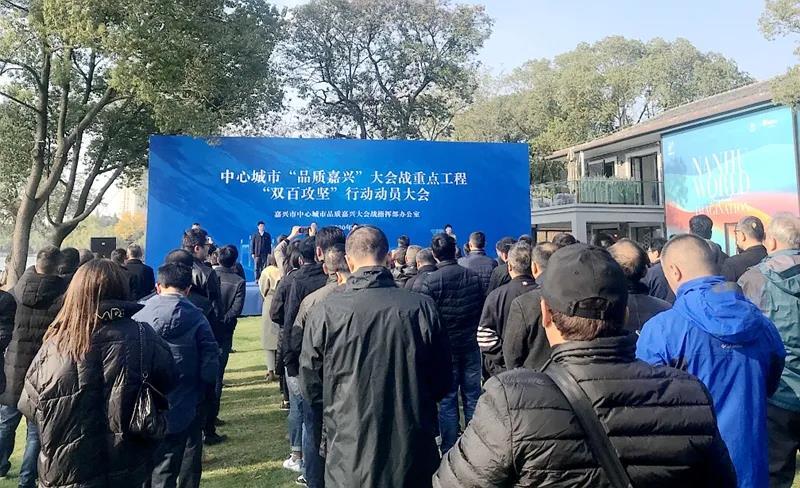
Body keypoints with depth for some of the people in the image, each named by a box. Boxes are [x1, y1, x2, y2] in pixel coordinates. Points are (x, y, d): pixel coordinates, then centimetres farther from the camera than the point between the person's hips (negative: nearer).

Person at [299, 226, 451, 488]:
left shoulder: (325, 312, -14)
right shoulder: (422, 308, -11)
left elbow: (310, 387, -3)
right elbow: (442, 381, 0)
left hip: (349, 461, -1)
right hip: (414, 456, 1)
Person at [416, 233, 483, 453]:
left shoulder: (429, 281, -15)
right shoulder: (474, 277, -2)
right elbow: (482, 309, 8)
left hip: (444, 347, -3)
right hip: (470, 344, 4)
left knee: (447, 398, 7)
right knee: (472, 396, 13)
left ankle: (449, 449, 15)